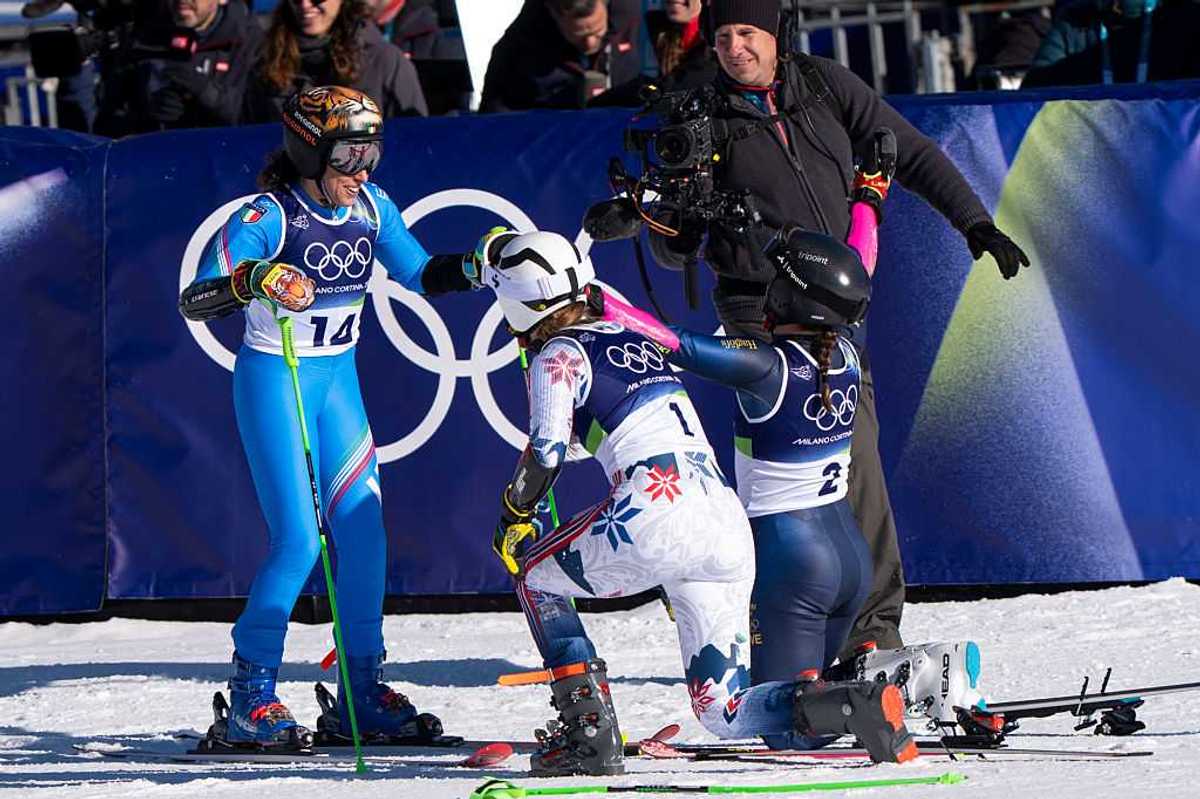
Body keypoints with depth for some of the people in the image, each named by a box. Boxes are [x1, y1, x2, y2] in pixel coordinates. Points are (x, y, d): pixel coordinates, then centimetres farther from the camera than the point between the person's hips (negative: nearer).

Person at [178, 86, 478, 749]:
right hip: (273, 381, -6)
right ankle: (249, 698, -2)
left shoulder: (370, 207, 0)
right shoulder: (268, 217, -18)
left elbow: (419, 273, 12)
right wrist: (251, 280, -44)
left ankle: (360, 692, 12)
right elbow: (193, 301, -25)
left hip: (338, 378, 6)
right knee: (298, 540, -12)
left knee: (363, 531, 1)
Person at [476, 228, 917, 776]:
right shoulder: (639, 340, 28)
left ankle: (588, 730, 8)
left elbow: (546, 452, -8)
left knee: (532, 574, 23)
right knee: (725, 716, 10)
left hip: (655, 515, -7)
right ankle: (861, 705, -16)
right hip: (730, 528, 7)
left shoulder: (558, 355, 4)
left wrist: (513, 515, 11)